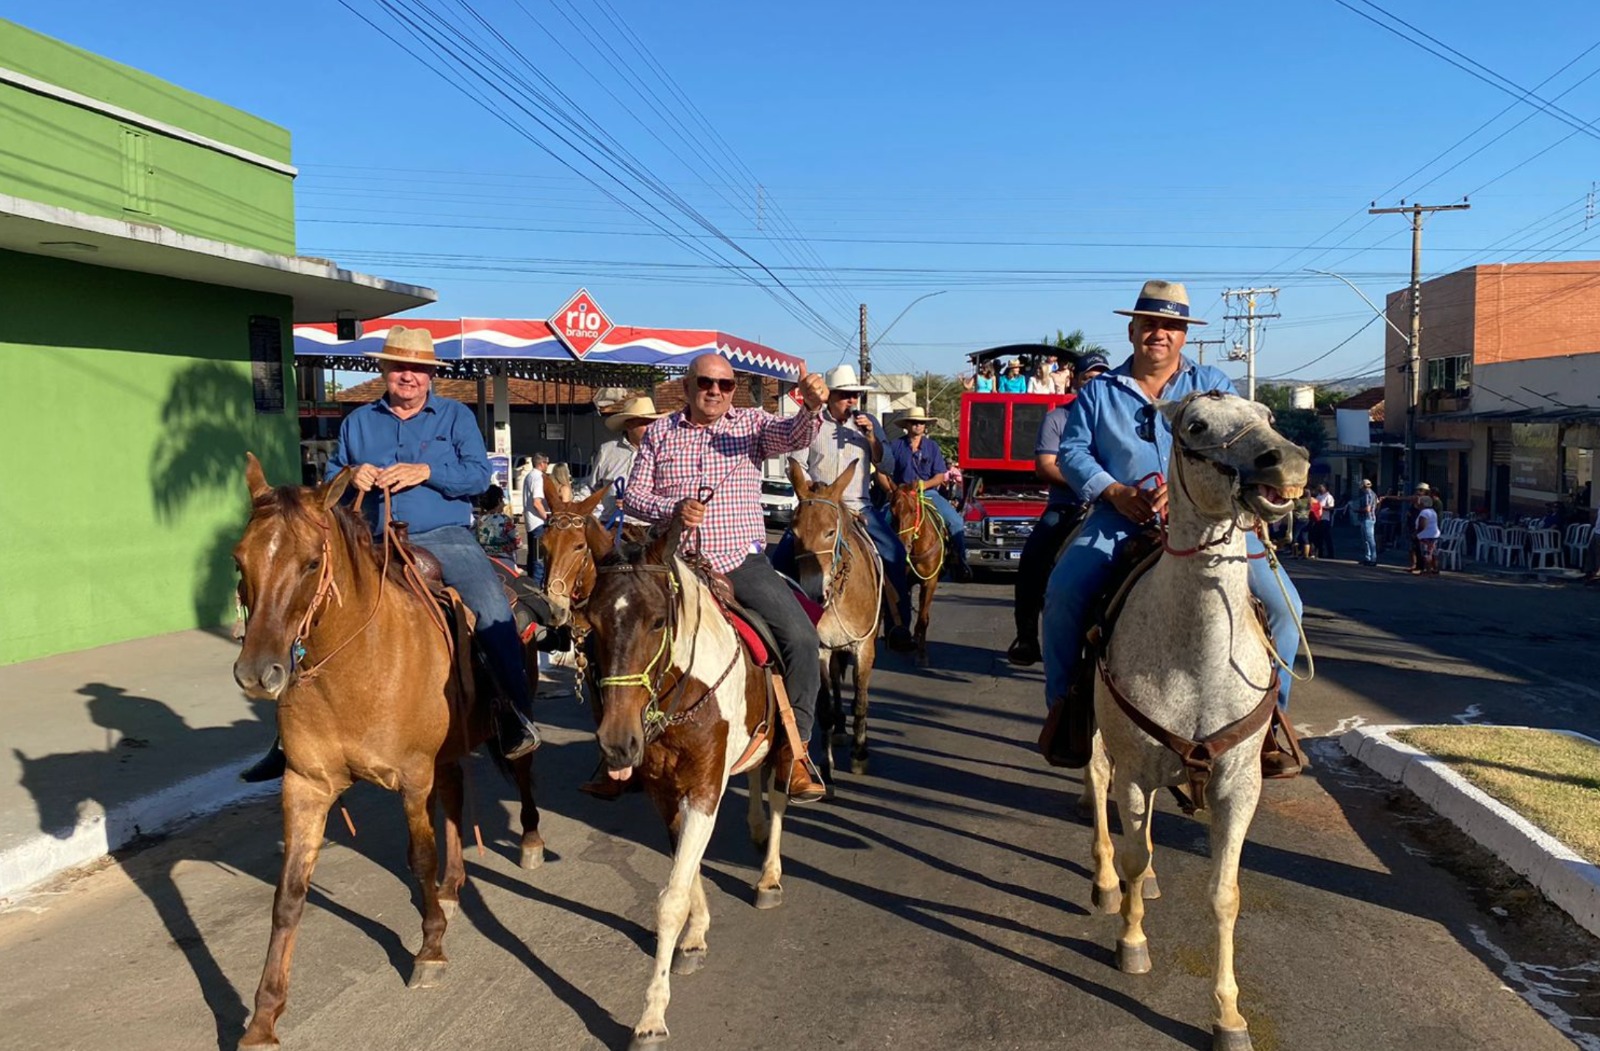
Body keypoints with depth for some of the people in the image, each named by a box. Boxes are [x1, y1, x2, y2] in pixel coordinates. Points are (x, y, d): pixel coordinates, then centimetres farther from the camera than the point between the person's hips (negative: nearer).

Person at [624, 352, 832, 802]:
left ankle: (793, 748, -8)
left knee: (801, 636, -20)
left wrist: (812, 407, -33)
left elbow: (794, 435, -10)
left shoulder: (751, 423, 9)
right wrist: (672, 508, -12)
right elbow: (634, 495, 9)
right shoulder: (659, 432, 11)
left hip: (743, 561, -1)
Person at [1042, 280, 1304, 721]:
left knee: (1280, 601, -15)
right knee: (1063, 592, -23)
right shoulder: (1099, 392, 16)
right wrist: (1114, 492, -11)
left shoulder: (1213, 385, 14)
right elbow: (1072, 450, 7)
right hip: (1120, 517, 0)